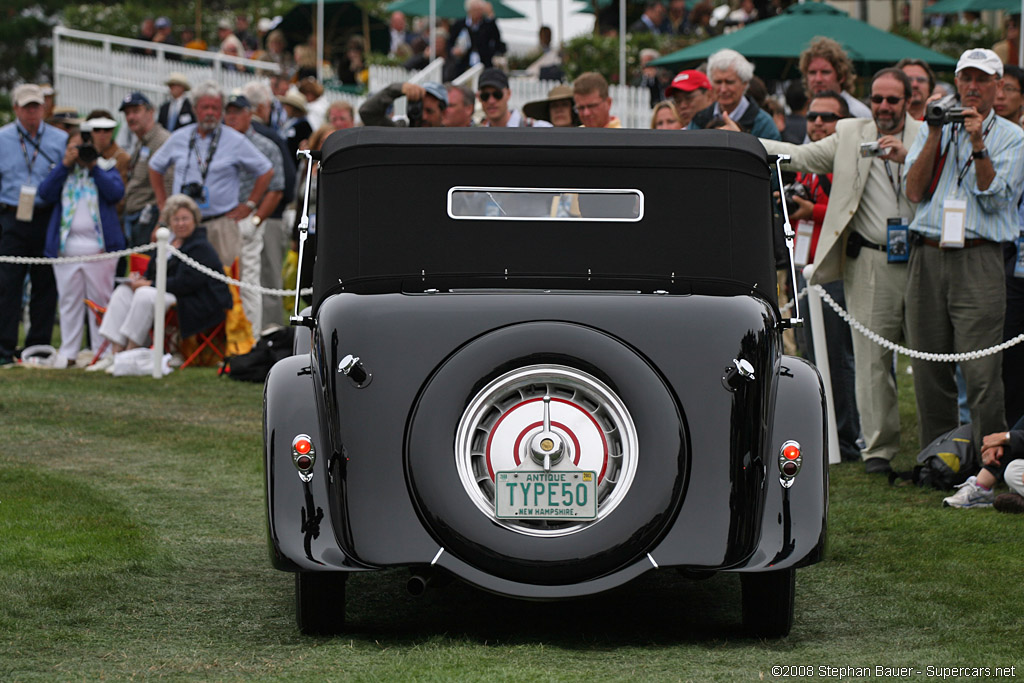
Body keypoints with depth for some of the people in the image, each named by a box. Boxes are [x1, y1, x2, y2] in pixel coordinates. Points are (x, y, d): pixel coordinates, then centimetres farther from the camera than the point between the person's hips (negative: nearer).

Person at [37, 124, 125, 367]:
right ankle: (68, 353, 8)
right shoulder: (62, 172, 15)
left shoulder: (107, 170, 10)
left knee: (100, 300, -1)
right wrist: (65, 164, -7)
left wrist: (94, 166, -11)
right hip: (66, 247, 2)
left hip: (99, 246, -2)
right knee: (69, 301, 4)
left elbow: (116, 193, -9)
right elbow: (46, 193, -3)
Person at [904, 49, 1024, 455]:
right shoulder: (935, 129, 17)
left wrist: (978, 144, -13)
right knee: (929, 368, 3)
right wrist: (935, 136, -2)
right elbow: (914, 191, 5)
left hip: (978, 258, -3)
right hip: (927, 257, 3)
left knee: (981, 371, -11)